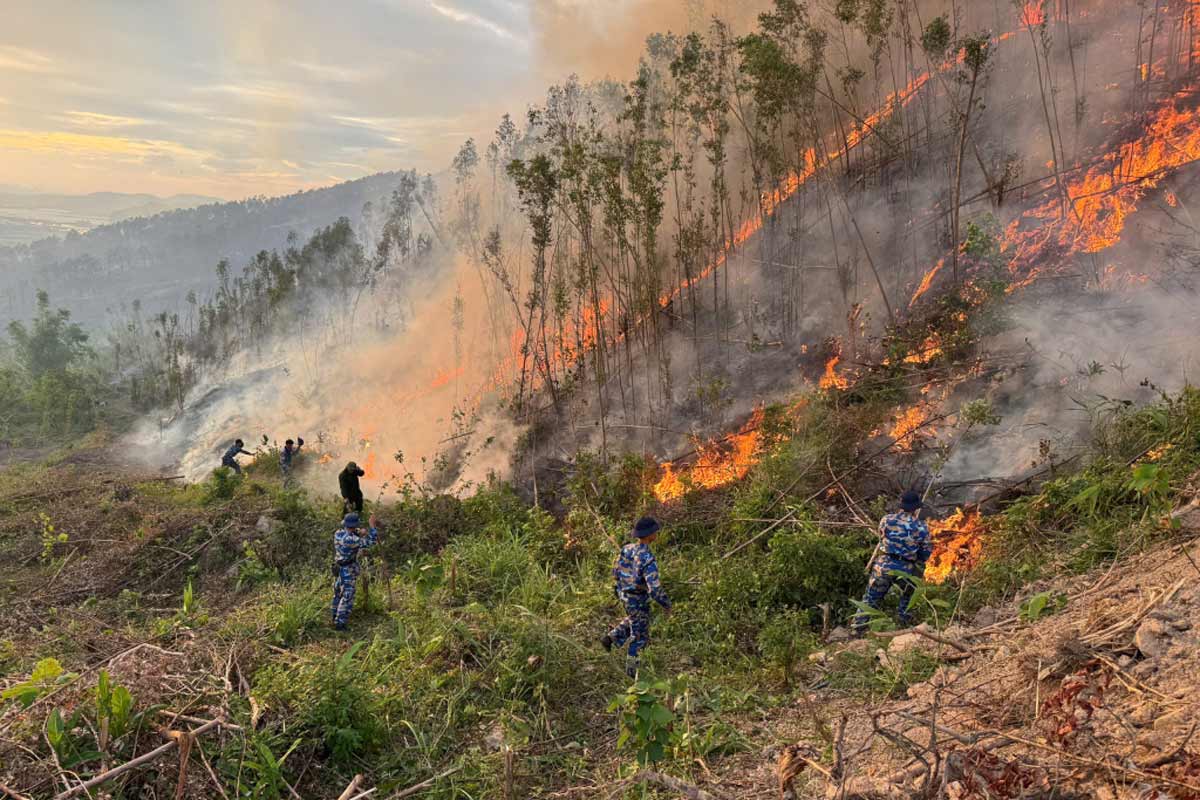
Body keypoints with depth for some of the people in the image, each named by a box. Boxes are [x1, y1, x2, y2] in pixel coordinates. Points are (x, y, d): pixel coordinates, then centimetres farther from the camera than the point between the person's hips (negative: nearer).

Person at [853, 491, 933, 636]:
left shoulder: (886, 520, -2)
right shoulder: (921, 527, -4)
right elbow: (926, 552, 2)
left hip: (883, 566, 1)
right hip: (906, 570, -1)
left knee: (870, 598, 11)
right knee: (907, 599, 28)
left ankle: (858, 631, 8)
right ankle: (905, 627, 30)